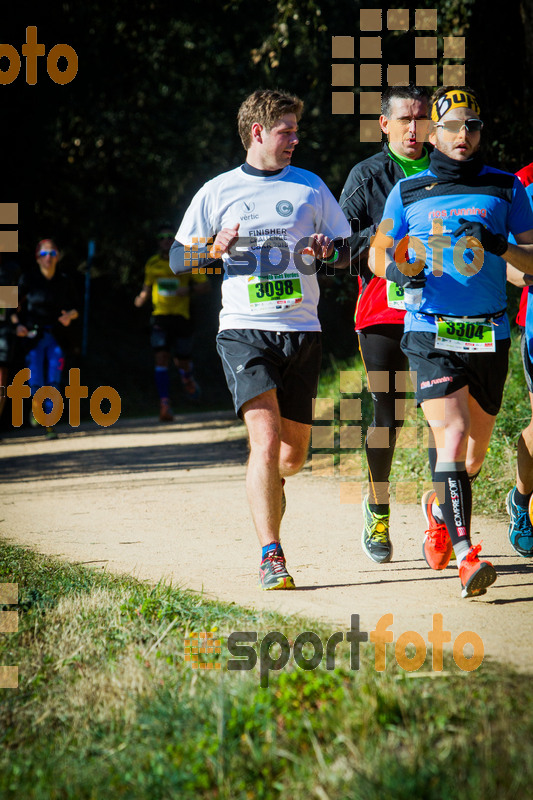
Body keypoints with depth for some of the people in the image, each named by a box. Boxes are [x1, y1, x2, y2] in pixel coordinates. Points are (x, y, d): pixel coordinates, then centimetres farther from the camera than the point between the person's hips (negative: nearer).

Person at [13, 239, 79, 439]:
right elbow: (14, 307, 2)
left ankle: (50, 424, 1)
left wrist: (69, 315, -9)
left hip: (56, 337, 1)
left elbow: (75, 310, 13)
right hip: (34, 337, -1)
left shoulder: (64, 281, 5)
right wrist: (18, 325, -15)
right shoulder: (28, 279, -1)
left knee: (54, 382, -6)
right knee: (35, 383, -7)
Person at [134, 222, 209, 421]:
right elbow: (147, 287, 21)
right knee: (161, 357, -15)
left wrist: (189, 289, -15)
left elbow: (204, 284, 4)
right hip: (160, 315, 1)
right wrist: (141, 298, 0)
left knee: (182, 361, 6)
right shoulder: (152, 264, 8)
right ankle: (165, 404, -17)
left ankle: (187, 378, 44)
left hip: (181, 315, -1)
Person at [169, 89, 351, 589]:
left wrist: (327, 250, -6)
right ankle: (271, 557, -21)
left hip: (301, 331, 3)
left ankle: (264, 492, 43)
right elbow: (178, 259, 9)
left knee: (292, 456, 8)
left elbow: (347, 251, 17)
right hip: (244, 330, -3)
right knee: (266, 440, -20)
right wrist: (214, 248, -11)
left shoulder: (310, 187, 12)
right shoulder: (218, 192, 6)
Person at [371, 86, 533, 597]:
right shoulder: (408, 192, 6)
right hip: (430, 333, -2)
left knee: (474, 454, 12)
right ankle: (466, 556, -25)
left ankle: (439, 508, 44)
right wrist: (401, 270, -8)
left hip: (489, 336, 2)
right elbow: (377, 253, 15)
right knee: (451, 434, -20)